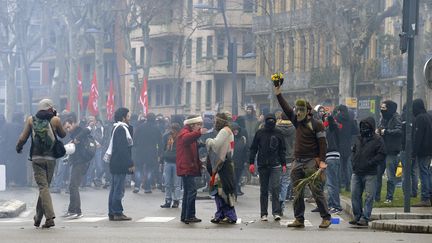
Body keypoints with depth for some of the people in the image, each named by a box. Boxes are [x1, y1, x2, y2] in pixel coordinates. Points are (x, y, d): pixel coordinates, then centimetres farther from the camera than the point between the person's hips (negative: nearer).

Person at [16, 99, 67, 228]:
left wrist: (18, 148, 22)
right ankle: (38, 217, 22)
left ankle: (50, 217, -19)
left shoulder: (31, 120, 3)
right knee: (45, 186, 13)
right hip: (51, 158, 1)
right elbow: (63, 135, 16)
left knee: (43, 187, -5)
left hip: (36, 158, -1)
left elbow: (23, 138, 2)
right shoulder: (55, 120, 1)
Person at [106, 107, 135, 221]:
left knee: (114, 189, 12)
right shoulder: (122, 129, -14)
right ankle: (117, 213, -5)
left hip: (114, 163, 10)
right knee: (119, 189, -7)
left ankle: (112, 213, 15)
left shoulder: (116, 128, 16)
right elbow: (123, 149, -20)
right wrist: (130, 164, -18)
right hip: (120, 164, -10)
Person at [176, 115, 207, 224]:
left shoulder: (192, 133, 23)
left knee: (187, 192, 13)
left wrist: (199, 163, 23)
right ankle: (190, 216, -16)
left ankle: (184, 217, 18)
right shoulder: (184, 132, -9)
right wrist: (199, 132, -51)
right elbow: (186, 138, -36)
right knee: (192, 190, -15)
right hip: (186, 167, -11)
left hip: (189, 167, 11)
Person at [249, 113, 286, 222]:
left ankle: (276, 212, -9)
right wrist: (251, 163, -2)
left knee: (275, 188, -10)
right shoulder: (260, 133, 4)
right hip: (262, 165, 1)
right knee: (263, 190, 6)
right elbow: (253, 148, 6)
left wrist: (283, 164, 6)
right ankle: (263, 214, 10)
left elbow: (282, 150, 11)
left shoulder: (278, 133, 5)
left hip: (275, 165, -1)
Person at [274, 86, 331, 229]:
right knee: (297, 193, 6)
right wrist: (278, 94, 11)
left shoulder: (316, 125, -6)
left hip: (311, 163, -7)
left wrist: (322, 161, -17)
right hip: (297, 163, 7)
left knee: (316, 190, -10)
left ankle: (326, 218, -6)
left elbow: (322, 143, -9)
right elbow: (286, 109, 17)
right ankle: (299, 219, 11)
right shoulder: (298, 122, 14)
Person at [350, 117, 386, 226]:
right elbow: (354, 151, 26)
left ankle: (365, 218, -2)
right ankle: (357, 216, 16)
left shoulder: (377, 140, -4)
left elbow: (381, 155, -9)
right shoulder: (359, 139, 14)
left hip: (370, 173, -6)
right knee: (355, 195, 6)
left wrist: (369, 163, -15)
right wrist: (354, 162, 9)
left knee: (368, 197, -4)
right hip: (356, 173, 6)